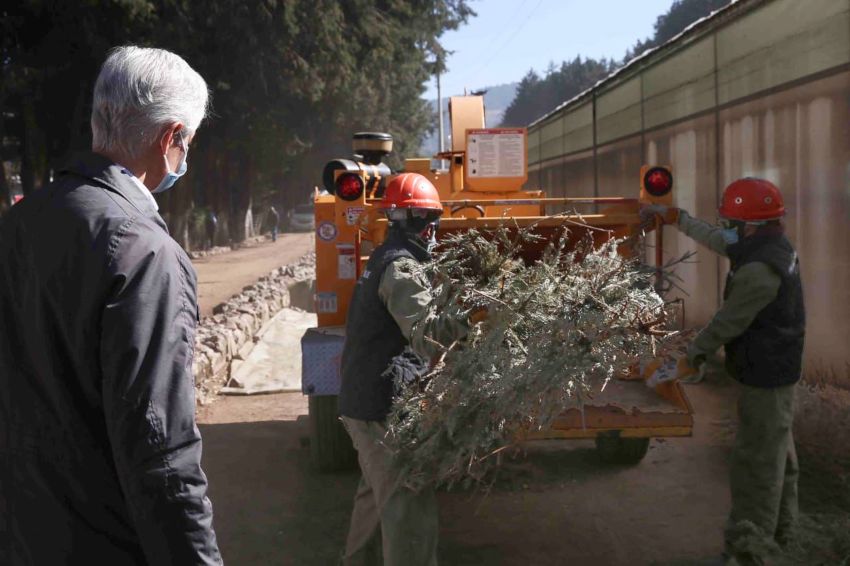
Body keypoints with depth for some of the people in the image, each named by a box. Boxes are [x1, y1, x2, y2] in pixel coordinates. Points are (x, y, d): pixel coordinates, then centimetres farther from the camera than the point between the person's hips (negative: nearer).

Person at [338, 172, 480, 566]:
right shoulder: (402, 267, -17)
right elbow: (423, 334, -31)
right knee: (408, 503, -11)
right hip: (384, 404, -11)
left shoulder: (383, 258, 15)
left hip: (361, 397, 11)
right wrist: (470, 317, -42)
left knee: (379, 490, 25)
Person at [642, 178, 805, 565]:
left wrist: (698, 348, -1)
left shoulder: (760, 269, -27)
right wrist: (672, 216, 21)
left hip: (765, 376, -10)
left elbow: (730, 320, -19)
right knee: (777, 448, 21)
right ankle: (779, 526, 36)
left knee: (757, 459, -4)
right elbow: (715, 240, 17)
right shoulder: (773, 247, 4)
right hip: (777, 369, 10)